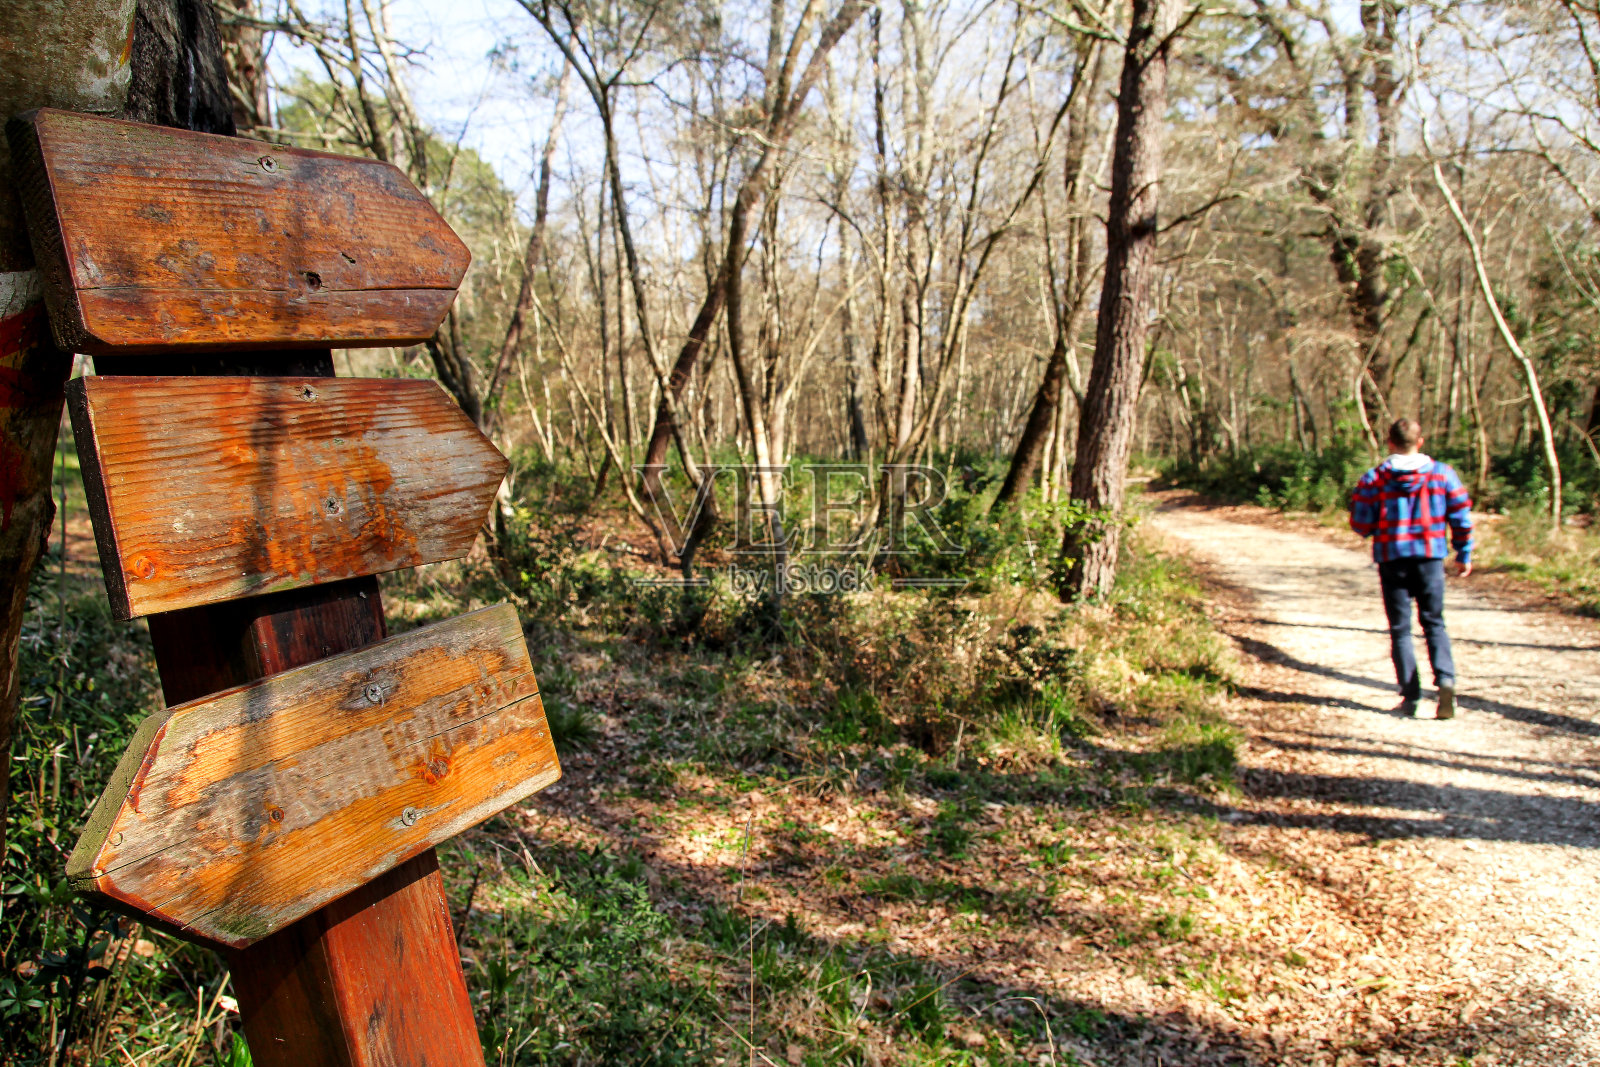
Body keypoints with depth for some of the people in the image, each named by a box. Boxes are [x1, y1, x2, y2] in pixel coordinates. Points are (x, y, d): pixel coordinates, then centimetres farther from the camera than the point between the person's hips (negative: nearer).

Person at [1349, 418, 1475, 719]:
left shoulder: (1374, 479, -5)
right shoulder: (1442, 473, 1)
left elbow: (1360, 523, -6)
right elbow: (1461, 517, 3)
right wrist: (1464, 555, 13)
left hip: (1392, 559, -1)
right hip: (1431, 557, 1)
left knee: (1400, 629, 7)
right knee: (1434, 624, 13)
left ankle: (1411, 696, 5)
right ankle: (1445, 679, -9)